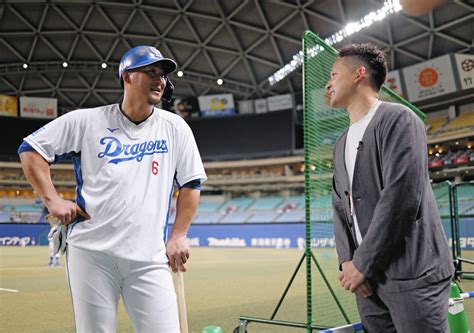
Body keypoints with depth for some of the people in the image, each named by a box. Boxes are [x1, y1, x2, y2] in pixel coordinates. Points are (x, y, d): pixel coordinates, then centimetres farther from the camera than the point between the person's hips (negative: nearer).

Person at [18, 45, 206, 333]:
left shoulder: (175, 127, 8)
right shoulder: (87, 121, 4)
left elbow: (191, 184, 13)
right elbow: (31, 149, 10)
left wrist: (178, 236, 6)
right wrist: (52, 199, -1)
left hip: (148, 258, 1)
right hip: (91, 253, -1)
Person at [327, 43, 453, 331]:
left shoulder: (398, 119, -7)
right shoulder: (342, 143, 18)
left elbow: (401, 197, -16)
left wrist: (363, 264, -14)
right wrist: (347, 260, -1)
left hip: (411, 274, -7)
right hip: (368, 277, 7)